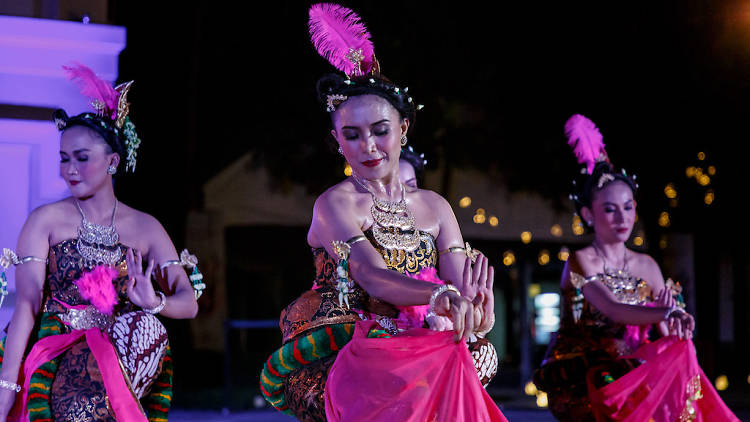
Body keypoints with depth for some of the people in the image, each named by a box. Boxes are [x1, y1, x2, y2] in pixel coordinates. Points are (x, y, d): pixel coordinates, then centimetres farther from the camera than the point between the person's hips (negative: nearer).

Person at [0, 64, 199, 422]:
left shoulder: (146, 228, 8)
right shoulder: (45, 221, 2)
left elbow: (189, 303, 1)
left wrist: (154, 302, -24)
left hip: (123, 354, 3)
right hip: (58, 361, -3)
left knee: (146, 327, -29)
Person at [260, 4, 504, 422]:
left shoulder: (434, 206, 13)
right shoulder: (334, 204, -2)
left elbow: (459, 285, 1)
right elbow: (370, 274, -19)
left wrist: (475, 309, -25)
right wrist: (438, 295, -38)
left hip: (421, 353, 5)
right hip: (343, 364, -5)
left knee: (457, 367, -27)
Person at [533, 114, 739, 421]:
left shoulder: (646, 266, 12)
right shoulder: (580, 262, -6)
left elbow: (669, 332, 6)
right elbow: (612, 310, -24)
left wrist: (677, 321, -19)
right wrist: (667, 312, -41)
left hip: (630, 372, 6)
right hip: (581, 381, -5)